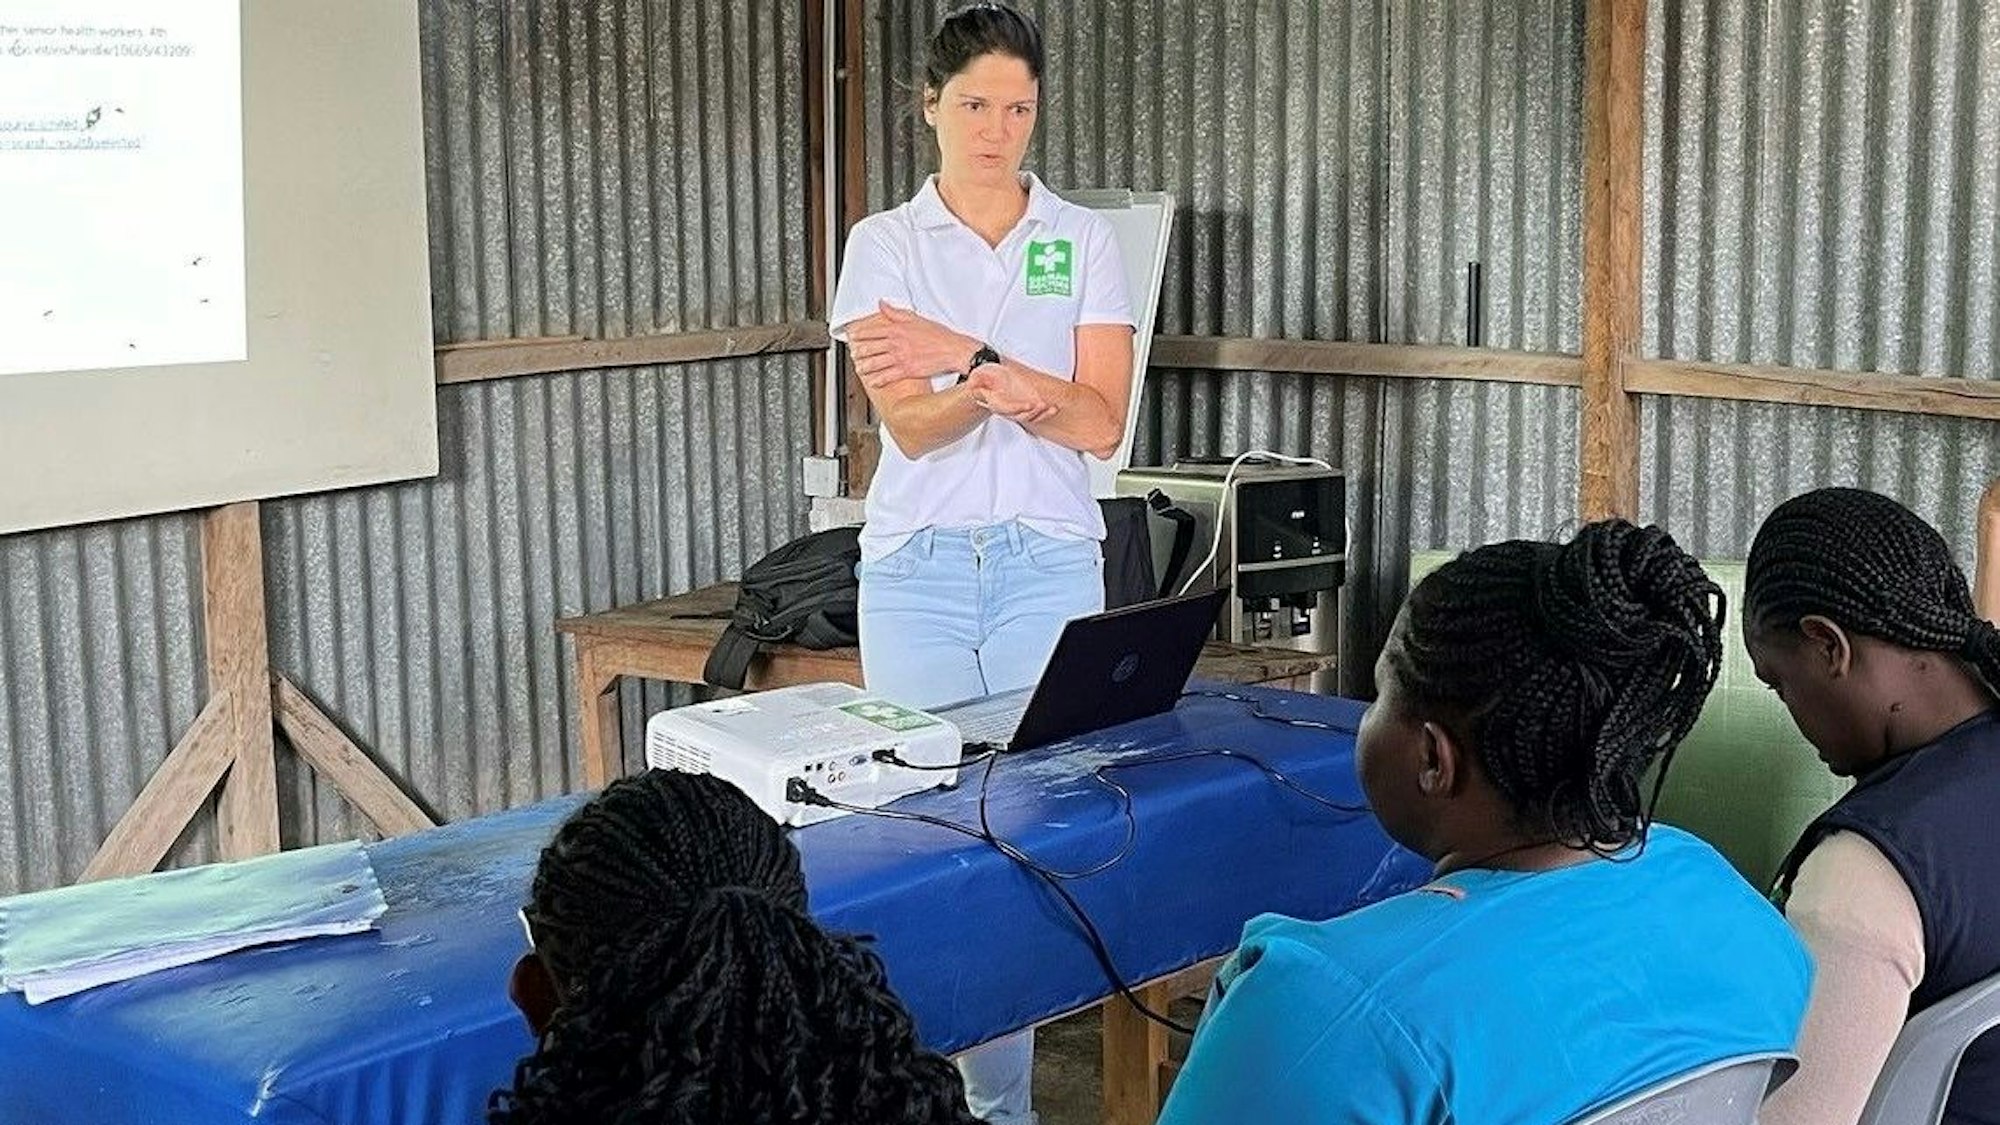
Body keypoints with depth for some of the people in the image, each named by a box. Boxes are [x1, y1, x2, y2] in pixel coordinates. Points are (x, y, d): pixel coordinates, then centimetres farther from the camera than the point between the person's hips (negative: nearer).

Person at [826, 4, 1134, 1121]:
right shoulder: (884, 243, 4)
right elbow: (910, 426, -7)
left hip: (1049, 562, 0)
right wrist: (992, 388, -27)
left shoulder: (1085, 239, 6)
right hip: (919, 566, 0)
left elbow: (1102, 423, -3)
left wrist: (966, 352, -15)